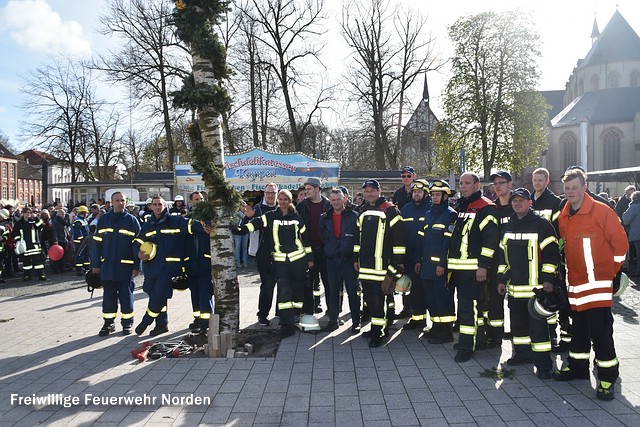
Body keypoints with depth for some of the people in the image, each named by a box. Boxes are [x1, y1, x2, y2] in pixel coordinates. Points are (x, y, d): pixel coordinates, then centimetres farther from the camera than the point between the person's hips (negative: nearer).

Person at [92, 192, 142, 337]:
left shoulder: (132, 220, -1)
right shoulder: (103, 220, 5)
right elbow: (96, 243, 6)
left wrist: (137, 266, -7)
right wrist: (95, 265, 2)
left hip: (126, 267, -2)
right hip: (107, 267, 2)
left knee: (126, 296, 6)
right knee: (108, 297, 9)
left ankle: (127, 323, 18)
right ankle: (108, 323, 21)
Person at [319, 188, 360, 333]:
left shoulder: (354, 216, -1)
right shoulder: (324, 218, 9)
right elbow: (321, 237, 18)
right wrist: (326, 252, 10)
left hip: (349, 259, -3)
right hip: (332, 260, 3)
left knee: (353, 292, 1)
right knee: (333, 292, 9)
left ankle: (356, 322, 9)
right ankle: (333, 320, 19)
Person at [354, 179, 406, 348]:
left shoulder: (390, 211, -7)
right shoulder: (363, 212, 16)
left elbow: (399, 239, -9)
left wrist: (396, 266, -11)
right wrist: (356, 259, 21)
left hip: (380, 265, -7)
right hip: (364, 266, 7)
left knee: (377, 299, -7)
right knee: (368, 298, 12)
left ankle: (378, 333, 3)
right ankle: (374, 327, 25)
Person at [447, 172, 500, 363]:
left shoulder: (486, 207, -9)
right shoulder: (460, 207, 19)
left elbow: (491, 238, -16)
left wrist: (483, 265, -19)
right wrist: (449, 263, 23)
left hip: (474, 268, -9)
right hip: (457, 267, 9)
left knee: (468, 305, -9)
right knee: (469, 303, 15)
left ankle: (466, 346, -4)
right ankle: (479, 338, 28)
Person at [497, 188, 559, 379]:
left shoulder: (541, 225, -6)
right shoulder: (508, 226, 13)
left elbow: (551, 253, -9)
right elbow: (502, 254, 18)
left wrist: (548, 279, -13)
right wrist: (502, 279, 16)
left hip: (536, 287, -6)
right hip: (514, 287, 6)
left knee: (538, 326, -4)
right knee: (518, 323, 15)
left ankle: (543, 363, 3)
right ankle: (522, 353, 30)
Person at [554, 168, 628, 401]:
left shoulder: (602, 211, -11)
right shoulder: (563, 217, 9)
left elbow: (620, 242, -7)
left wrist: (614, 271, -2)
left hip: (597, 282, -6)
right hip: (575, 281, 6)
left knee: (600, 331, -5)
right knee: (578, 328, 16)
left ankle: (608, 377, 7)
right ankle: (577, 366, 30)